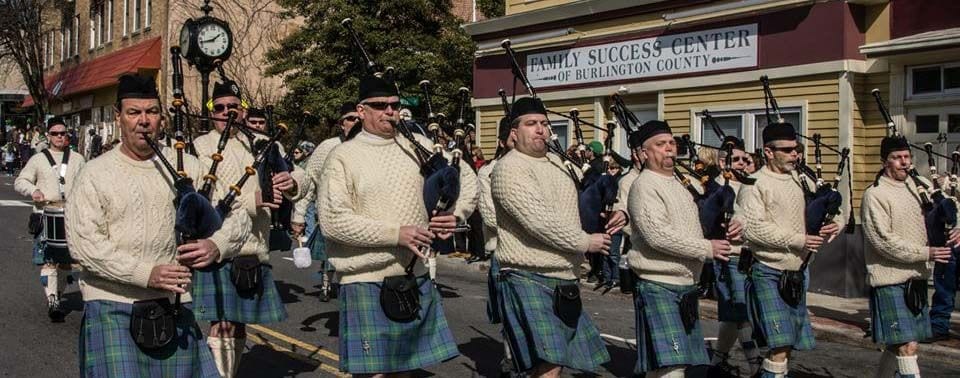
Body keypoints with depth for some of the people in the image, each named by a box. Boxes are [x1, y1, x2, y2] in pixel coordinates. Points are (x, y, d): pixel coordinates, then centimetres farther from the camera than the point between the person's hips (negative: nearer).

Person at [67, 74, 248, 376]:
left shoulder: (185, 166, 6)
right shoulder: (95, 174, -1)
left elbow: (238, 214, 9)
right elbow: (83, 243, -11)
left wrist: (217, 245, -13)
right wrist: (146, 273, -20)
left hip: (172, 304, 3)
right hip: (112, 304, -2)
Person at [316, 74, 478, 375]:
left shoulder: (416, 145, 7)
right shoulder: (342, 157, -6)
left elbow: (466, 178, 16)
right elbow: (332, 221, -16)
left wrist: (455, 214, -3)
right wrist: (396, 234, -19)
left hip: (415, 278, 5)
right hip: (367, 282, -4)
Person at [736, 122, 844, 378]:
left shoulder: (802, 181, 12)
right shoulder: (755, 184, -8)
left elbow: (834, 212, 18)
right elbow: (752, 227, -20)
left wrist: (834, 223, -7)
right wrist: (797, 241, -21)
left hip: (797, 271, 7)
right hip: (768, 272, -7)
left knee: (788, 344, 12)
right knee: (780, 345, -14)